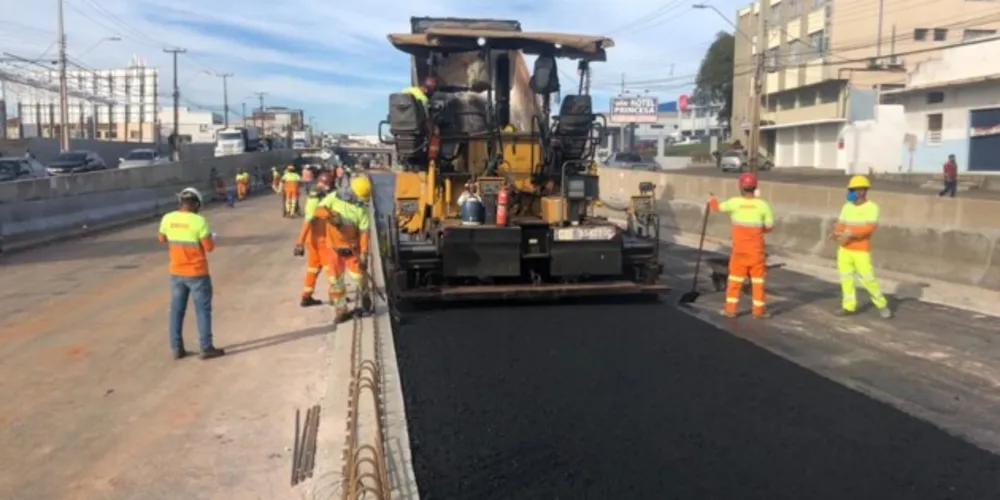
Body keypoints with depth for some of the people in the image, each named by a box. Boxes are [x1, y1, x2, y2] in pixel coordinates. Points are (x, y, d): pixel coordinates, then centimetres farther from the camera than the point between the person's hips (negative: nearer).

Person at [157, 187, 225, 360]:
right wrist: (212, 237, 6)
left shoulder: (167, 219, -3)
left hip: (176, 273, 5)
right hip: (197, 273, -5)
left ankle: (177, 348, 17)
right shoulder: (199, 221, -19)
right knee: (203, 310, 5)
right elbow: (209, 247, -15)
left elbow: (161, 239, 15)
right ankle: (206, 348, 9)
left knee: (177, 310, 13)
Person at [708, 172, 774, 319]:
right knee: (758, 279, 10)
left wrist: (712, 199, 27)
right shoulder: (762, 205, -9)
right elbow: (769, 226, -2)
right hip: (757, 250, 0)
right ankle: (759, 309, 14)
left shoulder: (735, 202, -11)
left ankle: (731, 308, 11)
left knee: (735, 279, 9)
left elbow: (717, 207, 6)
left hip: (739, 249, 0)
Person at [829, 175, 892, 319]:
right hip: (844, 249, 5)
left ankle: (882, 305, 15)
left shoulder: (871, 207, -10)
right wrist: (836, 233, -17)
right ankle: (849, 306, 14)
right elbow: (841, 224, 6)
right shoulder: (847, 206, 6)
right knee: (845, 277, 5)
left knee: (867, 279, -4)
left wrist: (850, 233, -32)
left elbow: (870, 227, -22)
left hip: (861, 251, -5)